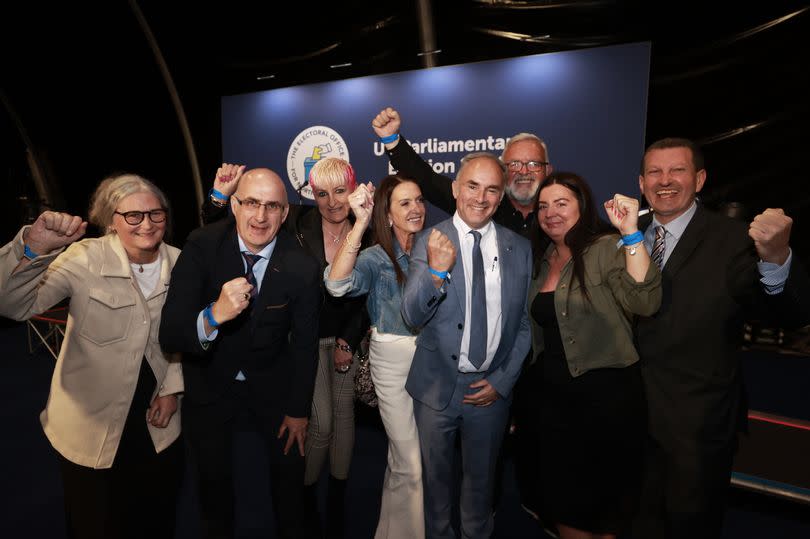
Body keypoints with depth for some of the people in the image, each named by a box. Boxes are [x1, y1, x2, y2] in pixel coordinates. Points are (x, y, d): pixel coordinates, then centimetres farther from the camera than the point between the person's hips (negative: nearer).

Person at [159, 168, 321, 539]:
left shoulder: (301, 266, -21)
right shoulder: (201, 247, -23)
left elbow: (305, 344, -8)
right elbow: (169, 335, -26)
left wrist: (299, 410, 0)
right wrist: (214, 315, -47)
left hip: (272, 383, 1)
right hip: (210, 383, 0)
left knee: (290, 466, 19)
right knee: (213, 480, 17)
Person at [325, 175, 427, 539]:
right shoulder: (376, 258, -11)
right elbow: (337, 284, -33)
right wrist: (361, 222, -36)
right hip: (393, 361, -5)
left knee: (416, 454, 21)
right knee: (410, 465, 3)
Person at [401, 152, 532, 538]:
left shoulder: (520, 248, -3)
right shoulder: (429, 242, -10)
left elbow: (525, 322, 3)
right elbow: (412, 316, -17)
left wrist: (502, 381, -4)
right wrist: (436, 271, -35)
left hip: (492, 388, 2)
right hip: (438, 386, -1)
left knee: (481, 476, 22)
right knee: (436, 476, 19)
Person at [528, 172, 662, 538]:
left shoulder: (607, 249, -12)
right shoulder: (541, 261, 8)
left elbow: (645, 302, -27)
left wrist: (631, 232, -31)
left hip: (606, 397, -6)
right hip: (553, 397, 6)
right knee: (562, 500, 17)